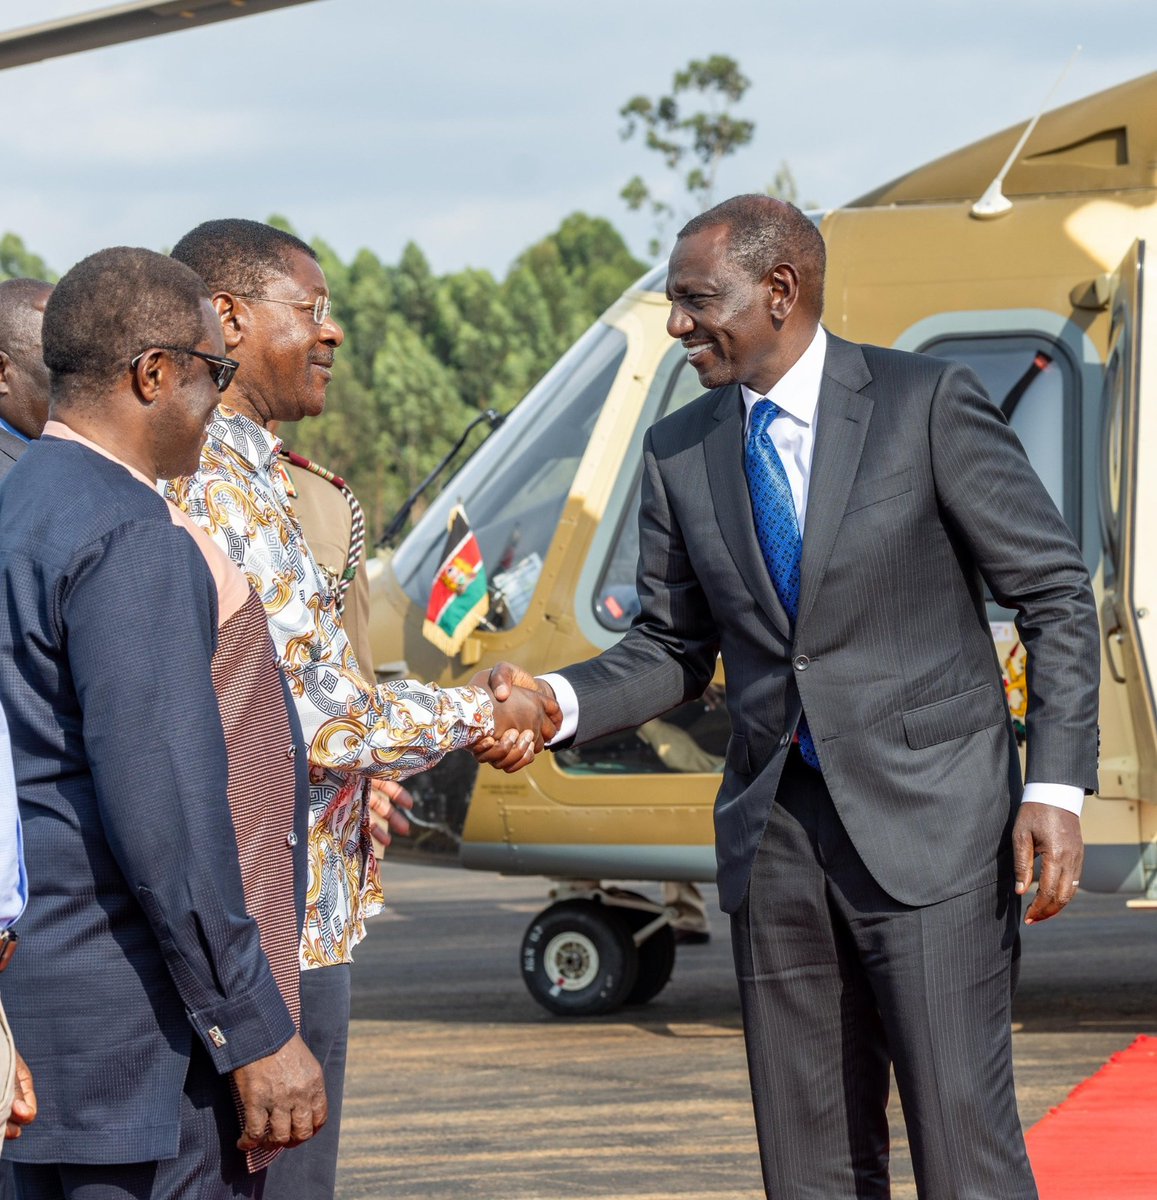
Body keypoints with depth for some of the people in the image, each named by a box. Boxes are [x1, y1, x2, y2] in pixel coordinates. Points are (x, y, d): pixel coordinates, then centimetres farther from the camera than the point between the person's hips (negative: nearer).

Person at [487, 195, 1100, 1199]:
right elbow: (673, 652, 14)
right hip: (777, 835, 5)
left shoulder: (929, 404, -5)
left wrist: (1056, 788, -11)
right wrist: (553, 702, -6)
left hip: (928, 822, -5)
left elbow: (1056, 596, -3)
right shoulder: (680, 455, 8)